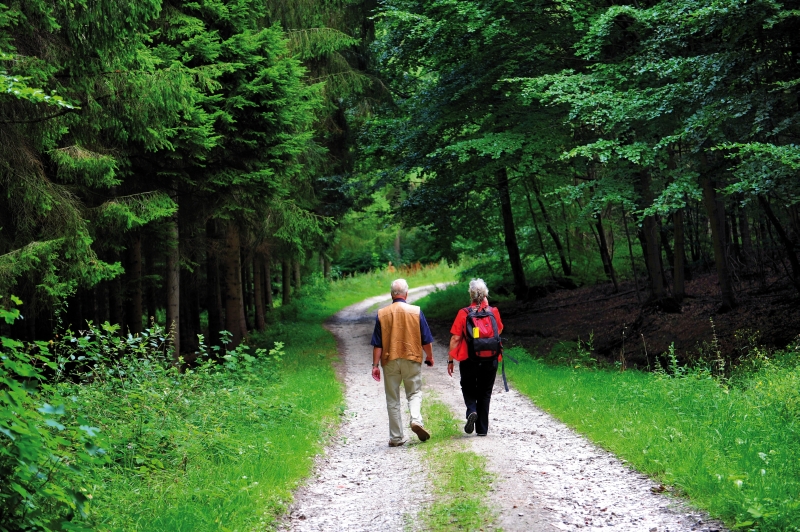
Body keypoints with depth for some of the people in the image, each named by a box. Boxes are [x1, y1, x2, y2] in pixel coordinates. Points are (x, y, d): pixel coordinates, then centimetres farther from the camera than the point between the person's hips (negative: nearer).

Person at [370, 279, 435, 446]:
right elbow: (426, 340, 2)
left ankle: (396, 437, 12)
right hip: (412, 359, -1)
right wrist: (430, 357, 18)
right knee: (414, 392, 14)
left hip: (390, 361, 1)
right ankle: (416, 420, -13)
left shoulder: (382, 313, -1)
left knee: (392, 399, 9)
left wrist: (375, 365, 3)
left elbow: (377, 344, -1)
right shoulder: (416, 311, -3)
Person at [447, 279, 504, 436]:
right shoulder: (493, 312, -2)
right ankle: (482, 429, 14)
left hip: (469, 359, -2)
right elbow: (499, 330, 17)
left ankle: (472, 411, -11)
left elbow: (455, 338, -8)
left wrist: (451, 360, -1)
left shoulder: (463, 313, -8)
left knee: (468, 389, 17)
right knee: (485, 393, 13)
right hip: (490, 359, 2)